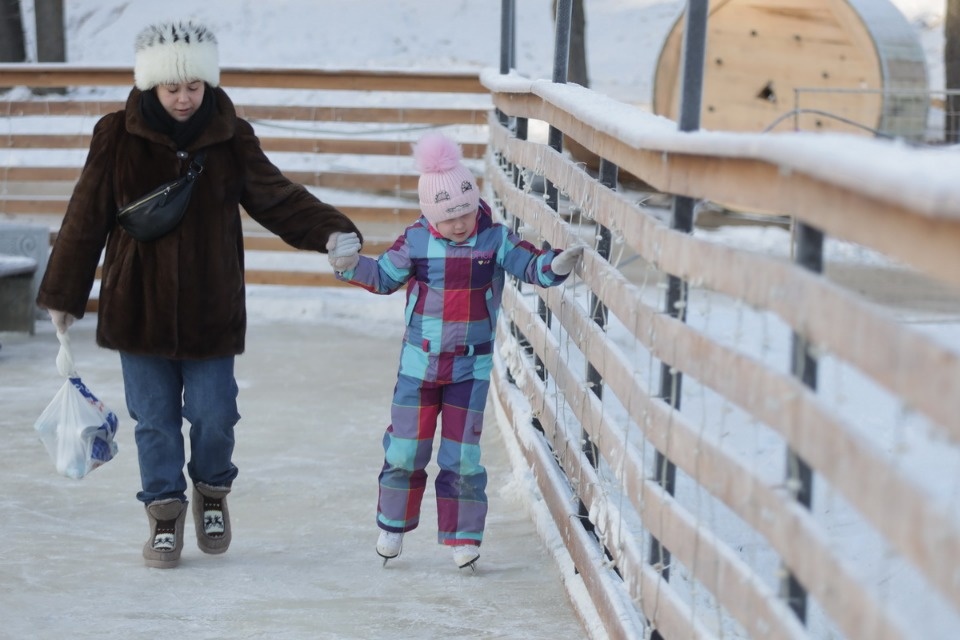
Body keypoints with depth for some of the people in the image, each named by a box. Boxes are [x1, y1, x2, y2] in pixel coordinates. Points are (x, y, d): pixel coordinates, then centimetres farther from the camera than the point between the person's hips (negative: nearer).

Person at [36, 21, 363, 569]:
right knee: (155, 420, 6)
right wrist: (64, 294, 4)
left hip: (211, 311, 0)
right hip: (138, 307, 0)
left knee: (214, 416, 3)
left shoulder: (232, 139, -2)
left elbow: (277, 197, 0)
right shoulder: (118, 138, -5)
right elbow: (86, 220, 1)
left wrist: (330, 232, -17)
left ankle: (212, 492, 31)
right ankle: (166, 513, 22)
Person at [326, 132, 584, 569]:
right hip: (419, 364, 1)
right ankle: (393, 525, 25)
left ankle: (464, 537, 9)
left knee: (462, 452, 0)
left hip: (471, 366, -1)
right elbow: (383, 277, 5)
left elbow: (531, 266, -11)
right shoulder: (415, 241, -5)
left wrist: (555, 265, -32)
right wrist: (350, 265, -10)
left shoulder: (495, 240, -8)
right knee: (406, 447, 7)